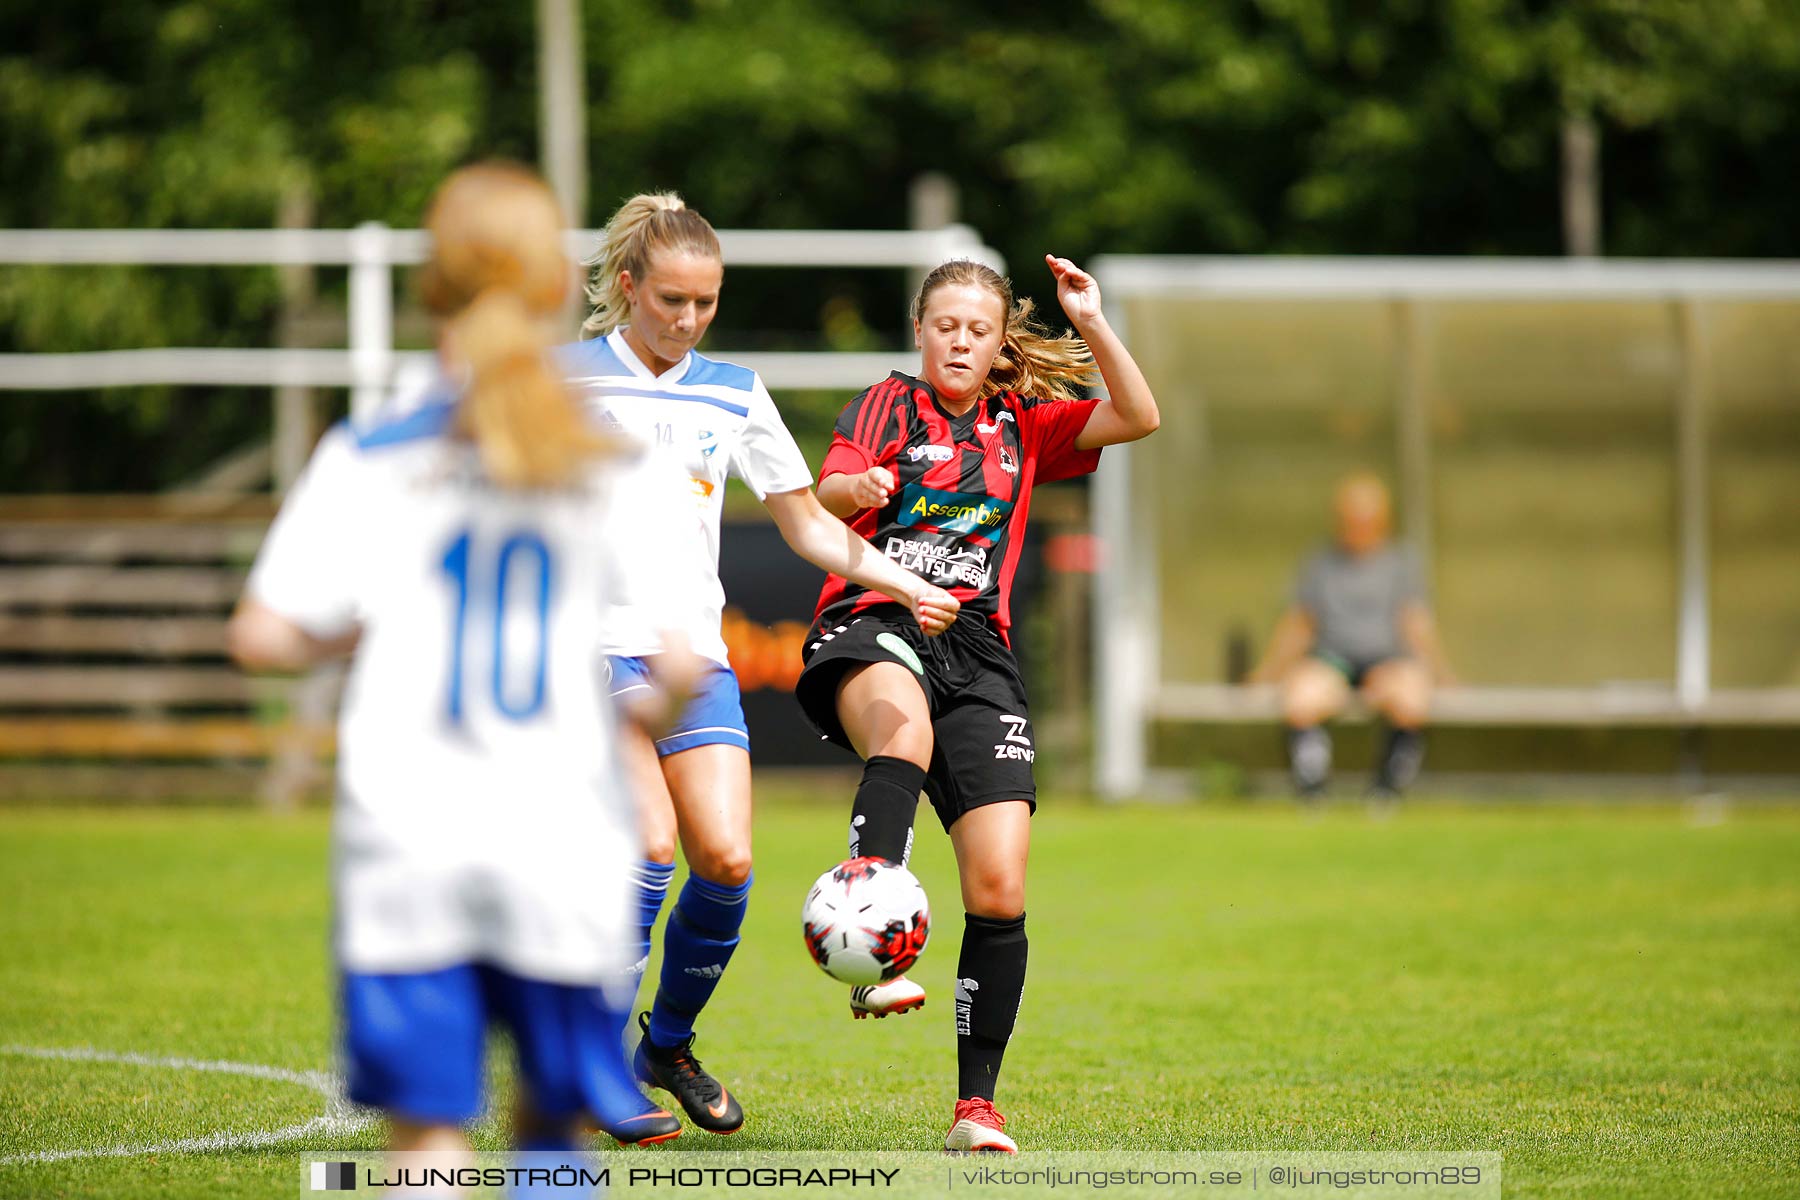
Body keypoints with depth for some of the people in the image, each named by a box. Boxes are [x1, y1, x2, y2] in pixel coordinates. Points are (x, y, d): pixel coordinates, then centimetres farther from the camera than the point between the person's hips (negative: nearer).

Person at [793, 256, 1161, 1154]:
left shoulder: (1024, 427, 21)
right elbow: (825, 496, -6)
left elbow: (1139, 418, 9)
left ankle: (976, 1105, 2)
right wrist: (858, 488, -29)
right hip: (872, 624, -4)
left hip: (976, 651, 4)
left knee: (999, 889, -7)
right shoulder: (891, 405, 11)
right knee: (905, 727, -42)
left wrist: (1093, 325, -3)